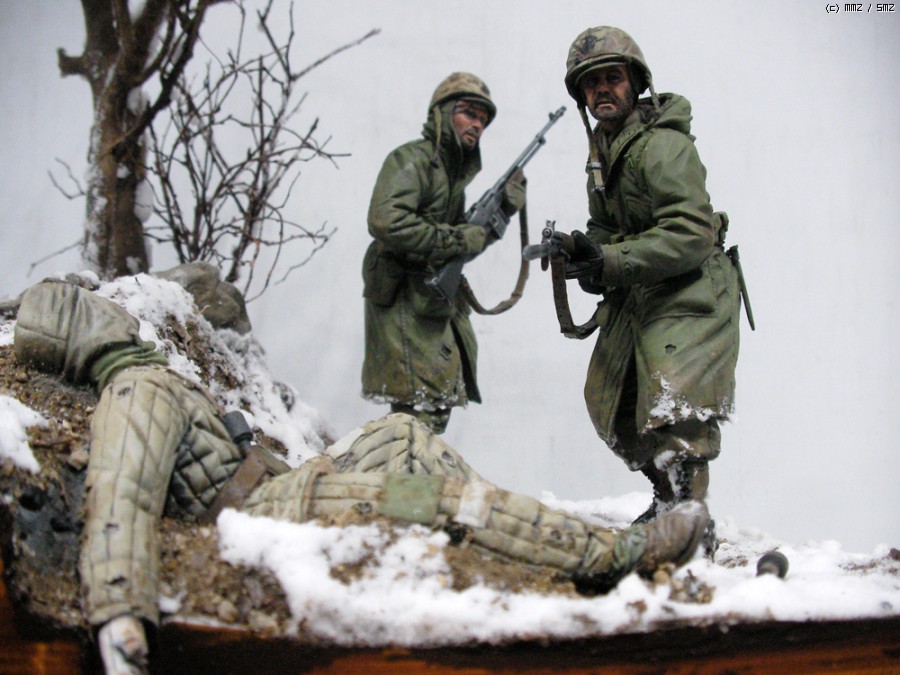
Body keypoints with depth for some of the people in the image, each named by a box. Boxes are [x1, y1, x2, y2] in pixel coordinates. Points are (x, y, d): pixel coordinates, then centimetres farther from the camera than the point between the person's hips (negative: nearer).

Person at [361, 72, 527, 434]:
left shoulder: (454, 170, 19)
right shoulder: (412, 158, -9)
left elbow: (467, 236, 19)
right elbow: (386, 221, -25)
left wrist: (502, 208, 5)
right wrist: (457, 239, -20)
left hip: (436, 302, 9)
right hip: (405, 301, -9)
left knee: (438, 404, 14)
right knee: (421, 411, -12)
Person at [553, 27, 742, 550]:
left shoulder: (663, 145, -17)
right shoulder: (602, 150, 13)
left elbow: (692, 233, -26)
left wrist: (612, 262, -28)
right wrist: (581, 247, -3)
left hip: (690, 296, -10)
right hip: (635, 299, 10)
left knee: (675, 414, -18)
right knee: (614, 408, 13)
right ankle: (671, 499, 30)